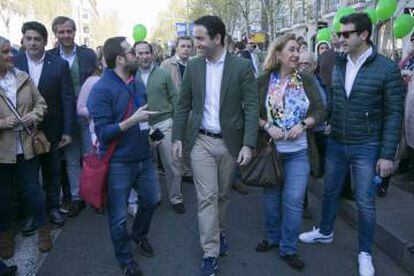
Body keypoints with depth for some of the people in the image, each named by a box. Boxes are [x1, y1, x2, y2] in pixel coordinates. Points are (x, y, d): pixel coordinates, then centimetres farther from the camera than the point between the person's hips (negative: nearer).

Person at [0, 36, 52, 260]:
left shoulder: (23, 78, 1)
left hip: (26, 147, 2)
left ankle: (42, 227, 31)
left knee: (32, 189, 11)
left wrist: (35, 115, -9)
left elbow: (40, 102, 9)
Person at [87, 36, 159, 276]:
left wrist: (148, 128, 6)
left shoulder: (137, 84, 7)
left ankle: (140, 234, 51)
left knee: (151, 200, 22)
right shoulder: (101, 90, -16)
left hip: (144, 157, 7)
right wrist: (132, 121, -27)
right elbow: (103, 133, -21)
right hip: (119, 163, -7)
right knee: (119, 217, 8)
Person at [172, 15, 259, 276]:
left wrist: (248, 144, -16)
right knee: (207, 197, -1)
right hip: (202, 141, 1)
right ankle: (210, 253, 10)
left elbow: (252, 107, -9)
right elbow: (183, 105, 7)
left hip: (230, 142, -1)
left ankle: (220, 232, 40)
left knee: (223, 195, 15)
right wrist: (177, 137, 2)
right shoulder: (193, 66, 1)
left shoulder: (242, 66, -7)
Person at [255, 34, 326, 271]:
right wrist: (267, 126, -17)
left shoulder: (307, 81, 2)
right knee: (272, 196, 13)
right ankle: (273, 238, 33)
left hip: (299, 152, 0)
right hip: (271, 150, 0)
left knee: (294, 200, -1)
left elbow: (321, 111, 2)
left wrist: (303, 124, -13)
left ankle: (289, 249, 15)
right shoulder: (264, 81, -2)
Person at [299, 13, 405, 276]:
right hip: (335, 144, 4)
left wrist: (388, 155, -13)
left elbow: (394, 114, -11)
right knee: (330, 192, 19)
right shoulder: (336, 65, 1)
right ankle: (325, 232, 43)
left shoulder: (387, 68, -12)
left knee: (365, 203, 7)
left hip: (366, 147, -4)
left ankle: (365, 253, 27)